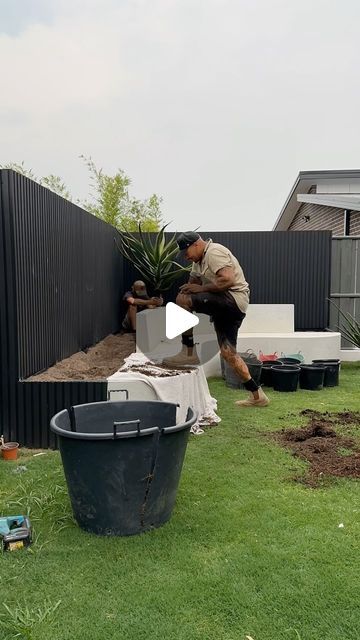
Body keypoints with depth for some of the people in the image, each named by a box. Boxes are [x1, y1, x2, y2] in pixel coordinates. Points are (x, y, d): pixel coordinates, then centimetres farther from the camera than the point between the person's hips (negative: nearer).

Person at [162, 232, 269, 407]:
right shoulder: (199, 260, 21)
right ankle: (256, 396, 15)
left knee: (182, 299, -22)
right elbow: (194, 282, 22)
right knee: (228, 352, 9)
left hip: (234, 299, -11)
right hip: (225, 306, 11)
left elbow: (228, 280, -24)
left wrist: (201, 288, -17)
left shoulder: (214, 252, -11)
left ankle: (188, 353, -16)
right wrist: (189, 287, -1)